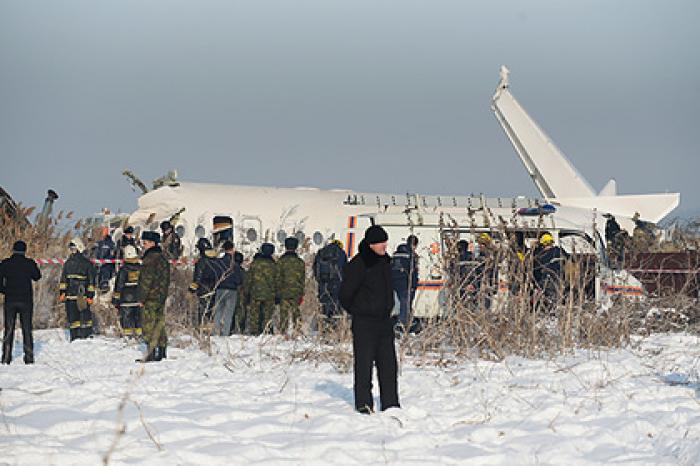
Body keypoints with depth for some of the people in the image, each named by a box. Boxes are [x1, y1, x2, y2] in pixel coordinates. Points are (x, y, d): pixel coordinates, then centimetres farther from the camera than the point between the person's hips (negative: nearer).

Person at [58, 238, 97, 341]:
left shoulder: (87, 263, 0)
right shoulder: (68, 263, 16)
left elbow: (91, 280, -2)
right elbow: (63, 279, 19)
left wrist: (90, 295, -7)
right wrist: (62, 293, 10)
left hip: (82, 295, -5)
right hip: (70, 295, 5)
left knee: (85, 316, -8)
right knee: (72, 316, 4)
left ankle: (87, 336, -3)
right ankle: (75, 337, 10)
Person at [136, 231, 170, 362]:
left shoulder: (150, 259, -14)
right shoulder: (162, 257, 16)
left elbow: (147, 280, -17)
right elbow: (166, 279, 20)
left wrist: (142, 298, -13)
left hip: (151, 297, -9)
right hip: (161, 296, 9)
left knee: (149, 326, -7)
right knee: (159, 323, 12)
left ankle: (151, 353, -10)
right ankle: (162, 351, 15)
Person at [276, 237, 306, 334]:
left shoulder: (281, 261, -4)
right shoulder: (300, 262, 5)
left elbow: (278, 278, -4)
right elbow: (302, 279, 8)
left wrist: (277, 293, 1)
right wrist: (301, 294, 14)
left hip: (284, 293, -2)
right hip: (296, 293, 2)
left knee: (284, 315, 0)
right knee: (295, 314, 9)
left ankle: (283, 333, -4)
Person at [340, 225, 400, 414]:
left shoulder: (385, 262, 10)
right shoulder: (358, 264, -14)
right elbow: (345, 294, -9)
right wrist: (357, 312, 1)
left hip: (384, 321, 7)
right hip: (364, 323, -7)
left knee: (388, 363, 5)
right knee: (364, 363, -2)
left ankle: (390, 403, 10)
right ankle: (363, 403, 5)